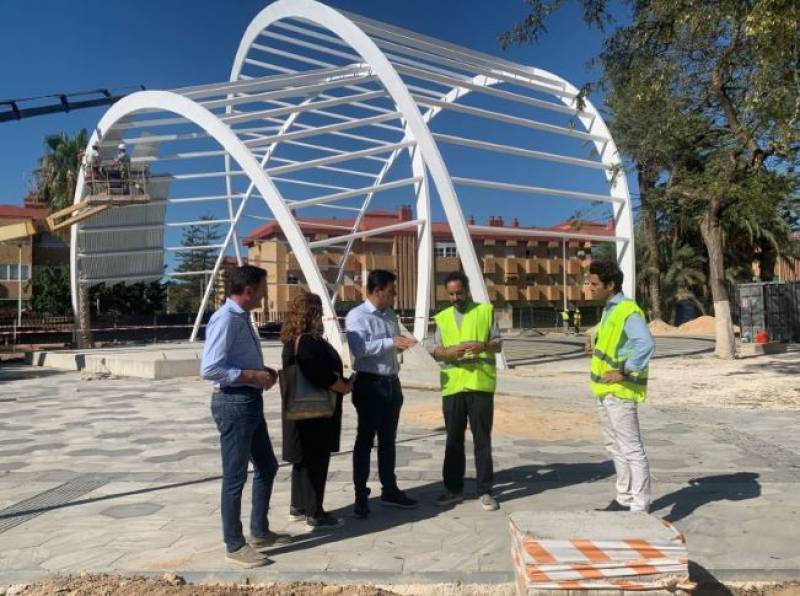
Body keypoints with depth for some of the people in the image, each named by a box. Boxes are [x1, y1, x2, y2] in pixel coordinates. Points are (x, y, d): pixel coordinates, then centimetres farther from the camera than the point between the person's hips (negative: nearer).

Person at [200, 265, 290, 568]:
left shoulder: (243, 318, 11)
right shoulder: (225, 319, -19)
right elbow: (210, 369, -26)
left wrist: (262, 371, 6)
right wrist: (253, 376, -21)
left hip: (250, 401, 10)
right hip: (233, 403, -10)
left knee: (267, 467, 19)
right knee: (235, 476, 3)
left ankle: (260, 532, 34)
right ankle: (235, 545, 19)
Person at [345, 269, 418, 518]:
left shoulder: (391, 315, 12)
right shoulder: (357, 316, -12)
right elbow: (359, 349, -27)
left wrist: (402, 345, 4)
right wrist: (391, 342, -30)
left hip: (392, 383, 8)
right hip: (370, 384, -7)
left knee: (388, 440, 16)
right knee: (365, 440, 0)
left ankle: (389, 490, 27)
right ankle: (361, 496, 9)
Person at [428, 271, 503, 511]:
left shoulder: (485, 311, 6)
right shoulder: (442, 317, 13)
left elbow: (499, 343, 4)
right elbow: (434, 349, 6)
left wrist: (484, 346, -18)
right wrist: (448, 351, -16)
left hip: (480, 383, -2)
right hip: (452, 385, 3)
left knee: (482, 438, 2)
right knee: (454, 439, 9)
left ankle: (485, 491, 12)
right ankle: (453, 489, 20)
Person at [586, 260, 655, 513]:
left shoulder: (628, 311, -17)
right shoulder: (609, 309, 14)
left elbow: (646, 344, -30)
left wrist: (624, 372, -27)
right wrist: (595, 343, 9)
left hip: (620, 391, -10)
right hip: (605, 390, 11)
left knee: (631, 449, -3)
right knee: (615, 447, 19)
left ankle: (640, 507, 5)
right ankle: (624, 499, 31)